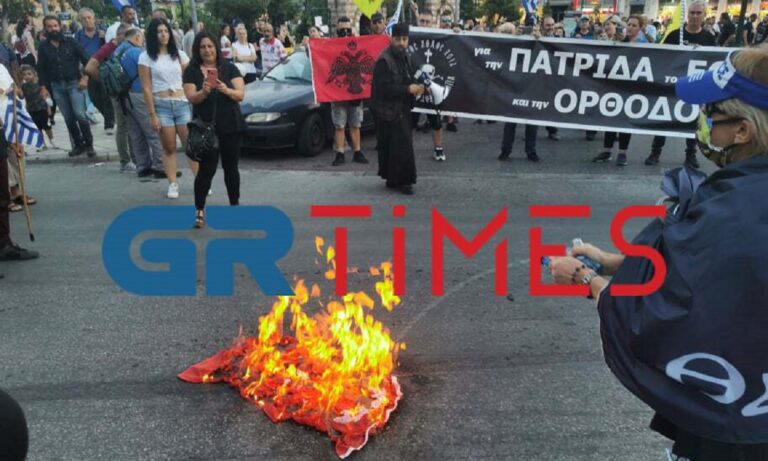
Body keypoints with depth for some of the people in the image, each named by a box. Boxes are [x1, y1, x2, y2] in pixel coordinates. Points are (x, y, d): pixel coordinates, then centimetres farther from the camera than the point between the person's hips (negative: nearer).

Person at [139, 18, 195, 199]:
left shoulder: (179, 54, 10)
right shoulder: (146, 57, 2)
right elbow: (146, 88, -2)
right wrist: (152, 115, -7)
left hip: (182, 103, 2)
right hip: (161, 105, -2)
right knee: (169, 148, 2)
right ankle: (173, 185, 8)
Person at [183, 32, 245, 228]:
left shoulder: (229, 68, 3)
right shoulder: (191, 71, 2)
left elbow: (241, 94, -6)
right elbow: (191, 98, -9)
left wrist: (226, 90, -26)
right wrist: (204, 91, -29)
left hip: (231, 127, 1)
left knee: (231, 167, 9)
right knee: (206, 169, -6)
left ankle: (235, 205, 22)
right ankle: (200, 211, 2)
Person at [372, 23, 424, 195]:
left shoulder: (405, 57, 13)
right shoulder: (384, 61, -16)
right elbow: (385, 88, -23)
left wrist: (415, 87, 1)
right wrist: (408, 89, -24)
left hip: (402, 109, 9)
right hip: (389, 111, -9)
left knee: (401, 145, 12)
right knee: (400, 146, -10)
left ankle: (394, 178, 21)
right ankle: (400, 180, -1)